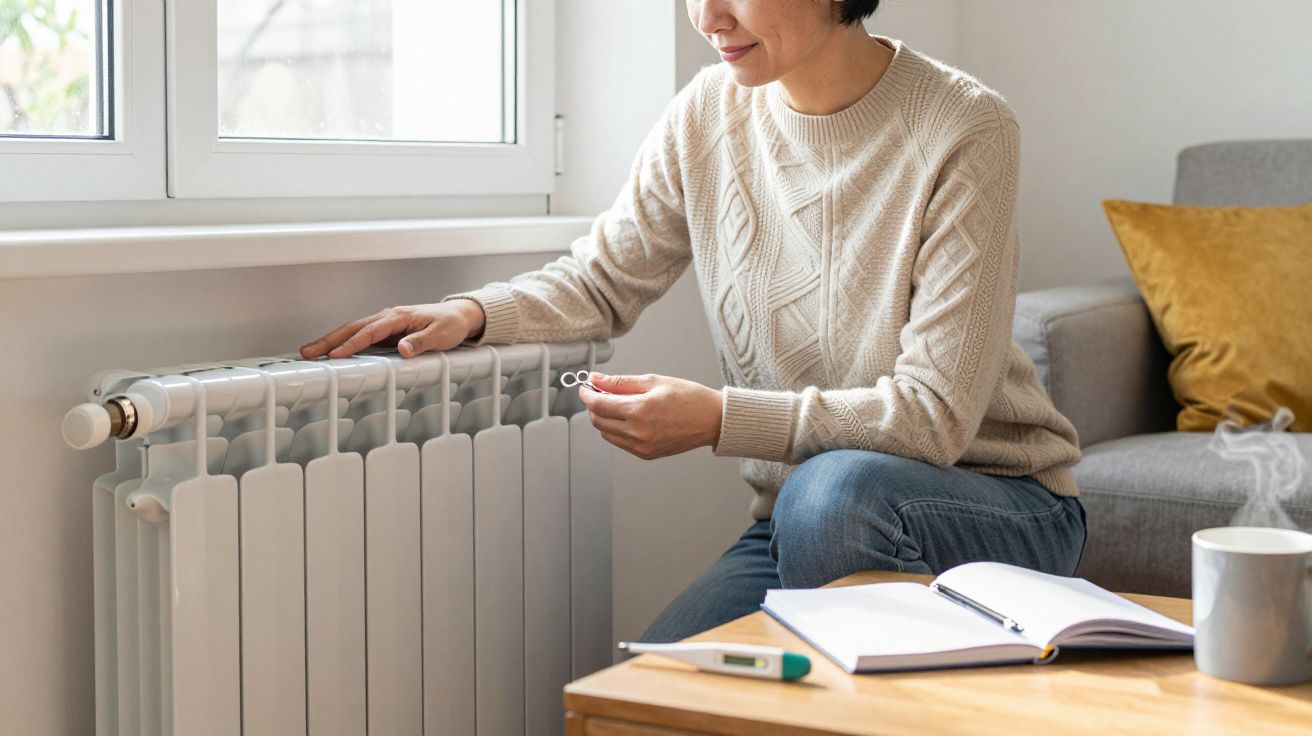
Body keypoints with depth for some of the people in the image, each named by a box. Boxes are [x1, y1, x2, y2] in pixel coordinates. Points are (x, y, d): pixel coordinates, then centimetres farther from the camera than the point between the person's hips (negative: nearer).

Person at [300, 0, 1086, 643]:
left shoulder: (964, 134, -17)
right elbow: (603, 280, 11)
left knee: (832, 489, -36)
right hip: (798, 522, 4)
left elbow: (934, 414, -20)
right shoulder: (711, 112, -2)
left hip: (997, 505, -3)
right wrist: (470, 314, -9)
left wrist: (719, 418, -27)